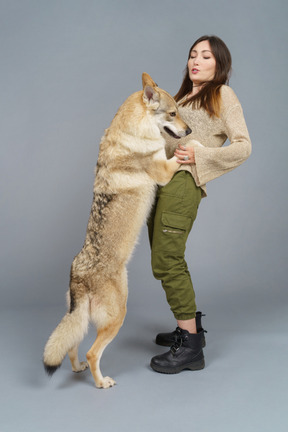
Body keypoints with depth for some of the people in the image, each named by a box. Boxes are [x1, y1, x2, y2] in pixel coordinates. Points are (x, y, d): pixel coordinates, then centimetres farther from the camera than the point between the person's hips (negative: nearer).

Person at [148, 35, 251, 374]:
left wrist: (200, 156, -10)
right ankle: (191, 327, 23)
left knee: (166, 261, -14)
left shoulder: (223, 95, 7)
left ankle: (190, 346, -6)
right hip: (160, 179, 8)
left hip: (183, 181, -8)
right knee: (169, 259, 10)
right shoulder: (182, 96, 29)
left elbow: (243, 146, -2)